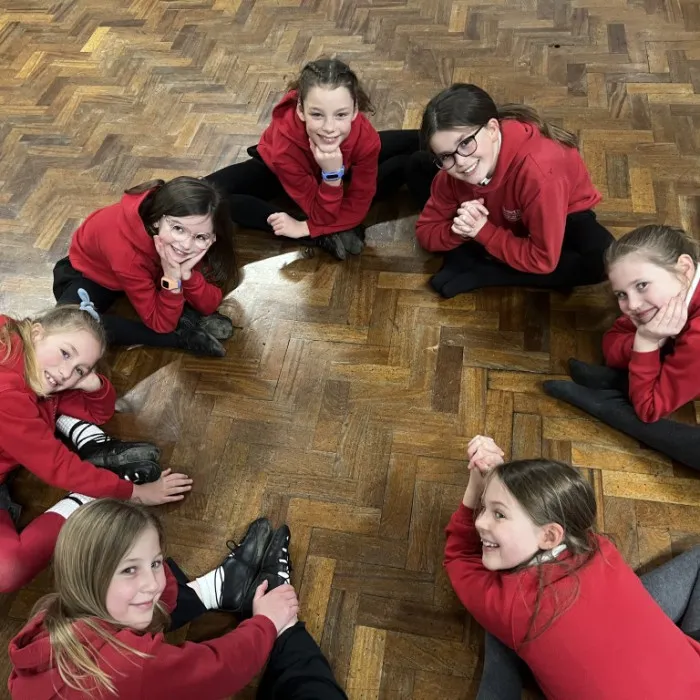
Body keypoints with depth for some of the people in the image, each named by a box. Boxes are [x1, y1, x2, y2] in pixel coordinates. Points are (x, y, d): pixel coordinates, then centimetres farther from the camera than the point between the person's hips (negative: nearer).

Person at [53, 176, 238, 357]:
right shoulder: (123, 243, -40)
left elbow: (210, 306, -22)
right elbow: (161, 323, -32)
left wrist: (187, 273, -40)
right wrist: (172, 278, -48)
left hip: (150, 273, 3)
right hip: (89, 275, -3)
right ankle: (182, 336, -27)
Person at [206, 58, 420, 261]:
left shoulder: (366, 137, -36)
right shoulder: (285, 144, -40)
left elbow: (358, 205, -25)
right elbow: (323, 215, -33)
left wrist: (305, 227, -34)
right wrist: (331, 176, -50)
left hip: (342, 166, 2)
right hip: (276, 167, -2)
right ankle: (326, 236, -24)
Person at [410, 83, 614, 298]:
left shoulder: (539, 172, -42)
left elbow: (544, 261, -36)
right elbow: (426, 231, -14)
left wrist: (482, 231, -33)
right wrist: (459, 230, -35)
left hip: (562, 215, -3)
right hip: (502, 215, 4)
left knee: (600, 259, -39)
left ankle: (479, 273, -26)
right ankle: (470, 257, -16)